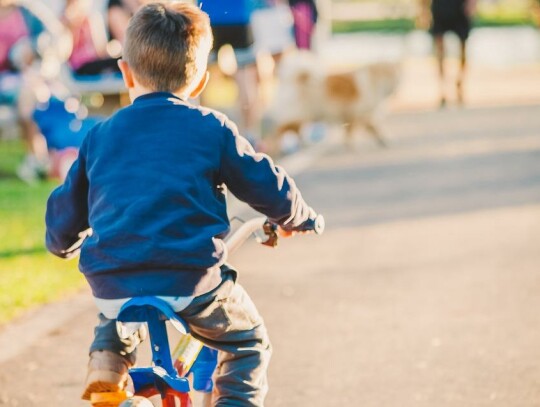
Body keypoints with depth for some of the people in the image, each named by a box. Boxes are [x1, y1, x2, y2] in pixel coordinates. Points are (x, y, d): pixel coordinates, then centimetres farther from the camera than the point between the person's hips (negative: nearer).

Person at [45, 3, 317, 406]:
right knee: (249, 342, 23)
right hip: (191, 283, -3)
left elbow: (65, 215, 17)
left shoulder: (100, 135, 11)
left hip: (114, 287, 3)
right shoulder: (212, 129, 2)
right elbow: (271, 189, 6)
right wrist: (297, 217, 29)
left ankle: (108, 357, 14)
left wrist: (63, 244, 40)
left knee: (114, 314, 40)